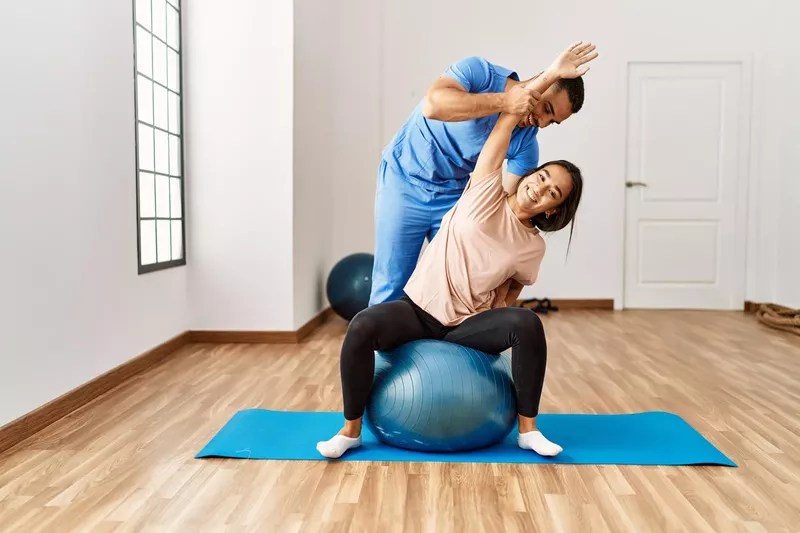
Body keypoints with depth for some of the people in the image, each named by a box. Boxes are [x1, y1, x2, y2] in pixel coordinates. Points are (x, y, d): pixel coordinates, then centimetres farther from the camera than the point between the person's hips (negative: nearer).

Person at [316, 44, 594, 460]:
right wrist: (551, 75, -11)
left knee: (528, 323, -28)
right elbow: (509, 117, -8)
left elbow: (505, 298, 12)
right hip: (418, 309, -2)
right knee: (363, 325, -33)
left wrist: (505, 335, -1)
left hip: (468, 325, 2)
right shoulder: (486, 192, -5)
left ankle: (528, 429, -11)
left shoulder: (533, 248, 2)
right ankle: (350, 430, -11)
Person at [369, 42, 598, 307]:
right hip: (405, 179, -4)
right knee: (392, 283, -4)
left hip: (455, 193, 4)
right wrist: (504, 102, -42)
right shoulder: (479, 72, -21)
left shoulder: (526, 143, -10)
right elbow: (433, 106, -40)